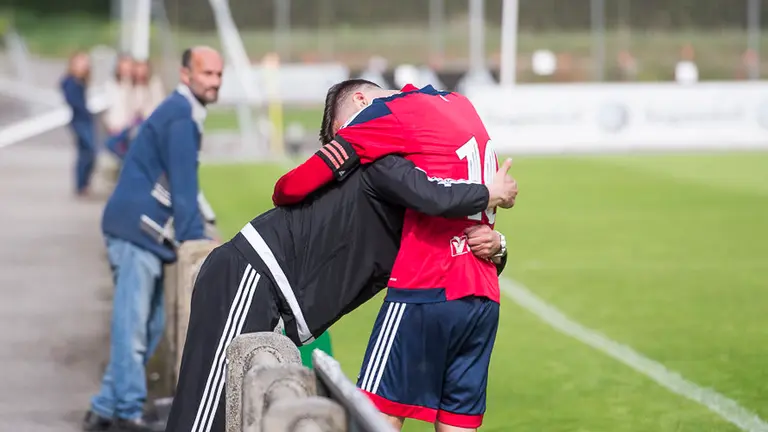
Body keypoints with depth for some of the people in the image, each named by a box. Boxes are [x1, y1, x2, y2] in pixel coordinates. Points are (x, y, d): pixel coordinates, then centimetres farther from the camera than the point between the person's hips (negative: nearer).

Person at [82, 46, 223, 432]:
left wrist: (197, 233, 23)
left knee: (147, 326, 12)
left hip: (142, 231, 10)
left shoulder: (182, 113, 19)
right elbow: (183, 185, -17)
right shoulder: (180, 117, -14)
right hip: (136, 230, -10)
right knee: (132, 325, -8)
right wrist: (195, 241, -15)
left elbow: (181, 184, 25)